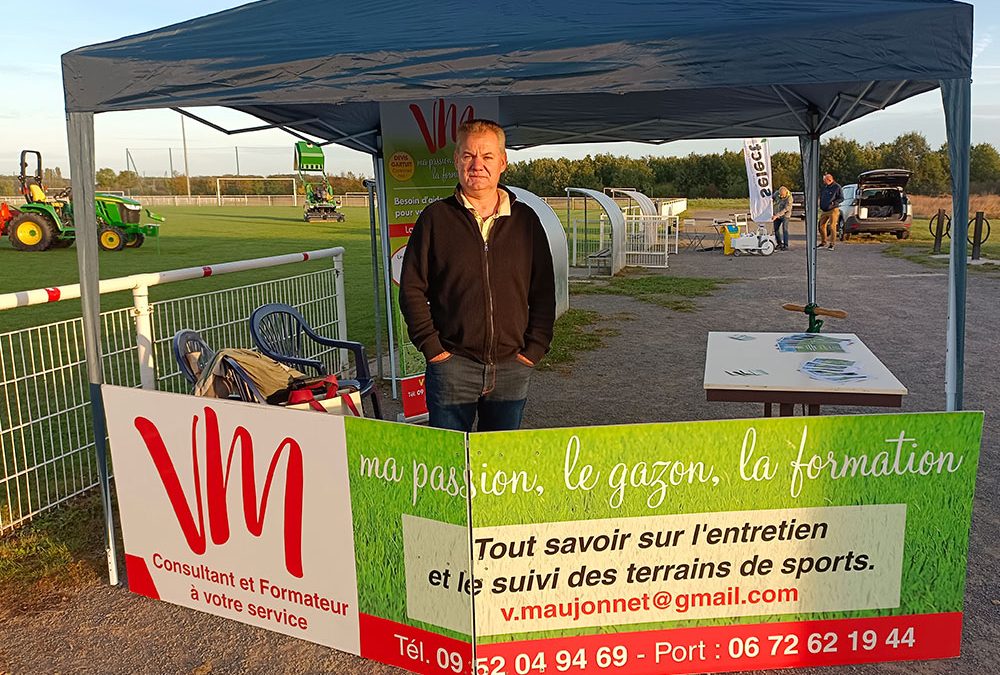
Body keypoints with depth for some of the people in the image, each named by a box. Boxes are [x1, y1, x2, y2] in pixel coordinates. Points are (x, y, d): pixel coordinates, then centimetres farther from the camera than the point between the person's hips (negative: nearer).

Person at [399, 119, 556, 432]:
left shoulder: (525, 220, 7)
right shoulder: (436, 217, 1)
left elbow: (544, 292, 10)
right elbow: (412, 288, 1)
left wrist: (534, 348, 2)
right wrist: (432, 346, -6)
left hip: (512, 368, 2)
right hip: (452, 366, -2)